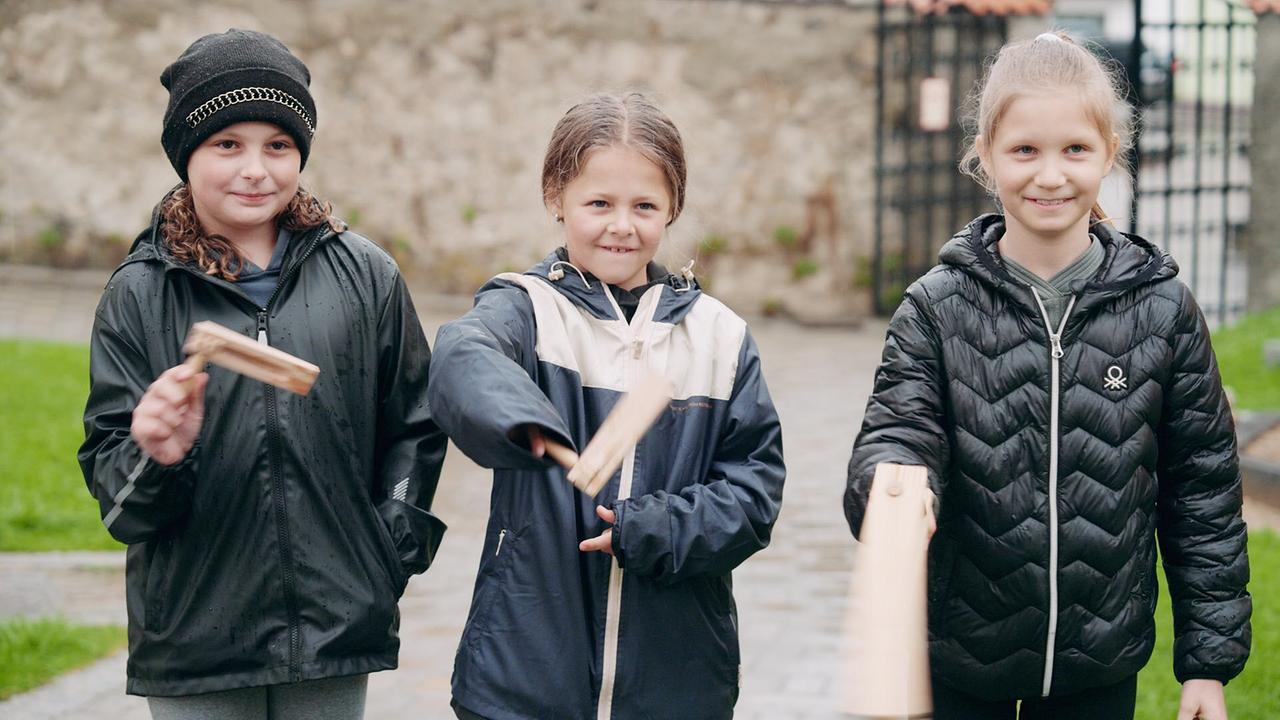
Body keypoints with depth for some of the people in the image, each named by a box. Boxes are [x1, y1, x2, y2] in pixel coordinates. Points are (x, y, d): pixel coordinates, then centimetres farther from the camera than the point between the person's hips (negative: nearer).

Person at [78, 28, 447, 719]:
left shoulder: (364, 275, 3)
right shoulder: (139, 293, 0)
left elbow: (415, 428, 11)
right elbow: (107, 474, -2)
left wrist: (394, 547, 4)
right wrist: (156, 459, -22)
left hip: (336, 630, 1)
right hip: (193, 638, -1)